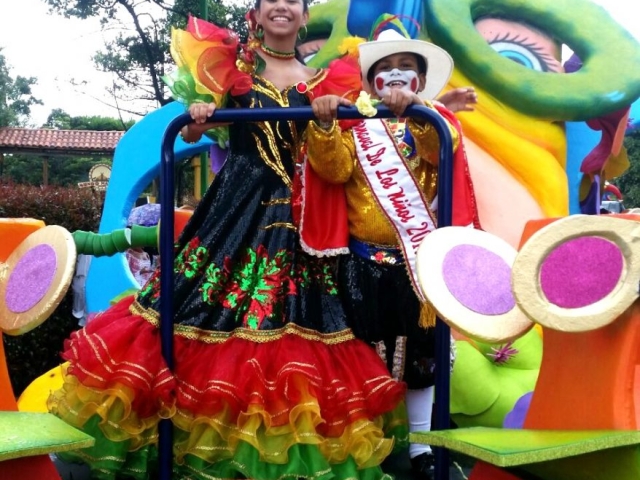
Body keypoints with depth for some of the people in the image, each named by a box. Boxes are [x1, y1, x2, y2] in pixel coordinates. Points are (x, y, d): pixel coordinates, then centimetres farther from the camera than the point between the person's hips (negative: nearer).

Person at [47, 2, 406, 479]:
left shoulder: (321, 82, 10)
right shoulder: (230, 65, 7)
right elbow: (190, 135, 3)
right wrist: (197, 119, -17)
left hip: (295, 212, 1)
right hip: (237, 201, -1)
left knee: (292, 319, -1)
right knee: (210, 311, -2)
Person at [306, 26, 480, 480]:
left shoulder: (433, 123, 6)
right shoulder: (354, 127, 6)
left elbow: (443, 147, -18)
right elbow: (334, 168, -11)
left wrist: (413, 110, -33)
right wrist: (324, 125, -27)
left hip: (417, 259, 0)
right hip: (365, 261, 0)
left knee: (419, 351, 8)